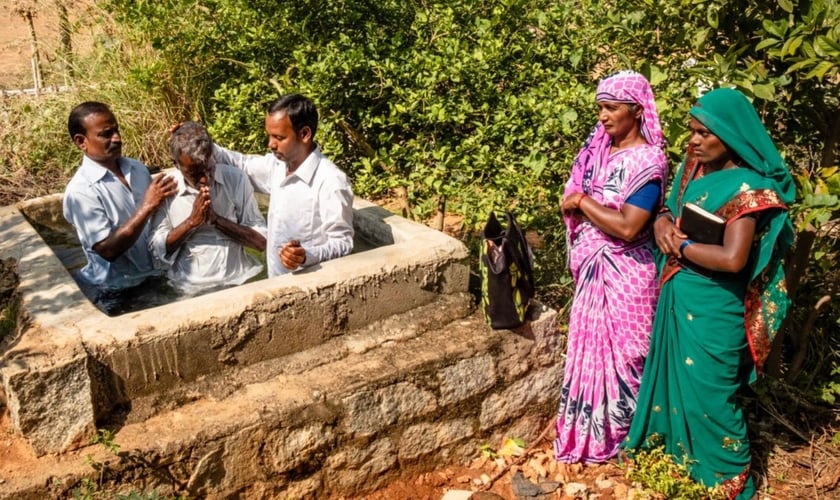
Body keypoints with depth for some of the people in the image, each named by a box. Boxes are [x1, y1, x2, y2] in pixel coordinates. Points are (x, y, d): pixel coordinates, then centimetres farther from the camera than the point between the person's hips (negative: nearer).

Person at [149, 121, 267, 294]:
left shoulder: (236, 179, 0)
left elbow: (262, 241, -2)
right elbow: (157, 250, -1)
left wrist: (216, 219, -13)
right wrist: (191, 221, -13)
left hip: (240, 280, 1)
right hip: (191, 289, -1)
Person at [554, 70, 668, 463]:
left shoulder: (647, 160, -18)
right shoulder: (599, 146, 5)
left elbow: (628, 227, -26)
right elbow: (576, 201, 12)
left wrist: (583, 202, -16)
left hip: (624, 272, -8)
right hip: (592, 266, 8)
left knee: (620, 349, 6)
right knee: (590, 345, 18)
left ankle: (621, 431, 25)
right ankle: (590, 426, 35)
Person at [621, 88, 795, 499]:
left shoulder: (747, 187, -19)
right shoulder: (694, 167, 5)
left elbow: (732, 259, -27)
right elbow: (671, 210, 16)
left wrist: (681, 245, -15)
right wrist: (662, 222, -7)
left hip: (712, 308, -7)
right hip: (676, 296, 7)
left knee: (706, 389, 6)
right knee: (671, 375, 19)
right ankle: (674, 448, 40)